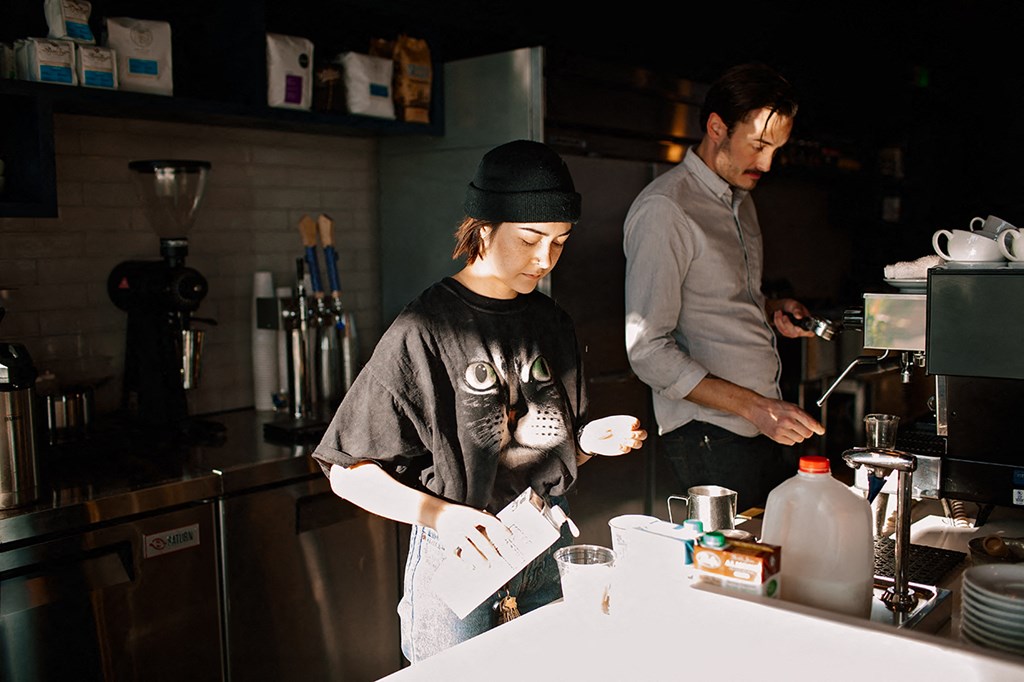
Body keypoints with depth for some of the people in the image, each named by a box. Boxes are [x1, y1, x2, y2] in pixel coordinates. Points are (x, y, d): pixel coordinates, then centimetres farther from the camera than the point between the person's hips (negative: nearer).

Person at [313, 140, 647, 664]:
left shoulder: (552, 324, 6)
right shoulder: (425, 331, -13)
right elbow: (349, 473, -13)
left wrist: (588, 440, -5)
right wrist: (439, 514, -26)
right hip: (457, 556, -5)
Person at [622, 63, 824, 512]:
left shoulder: (741, 200, 15)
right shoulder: (663, 210, -14)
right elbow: (648, 351, -19)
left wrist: (771, 311, 6)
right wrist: (753, 407, -22)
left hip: (769, 422, 8)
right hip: (712, 437, -8)